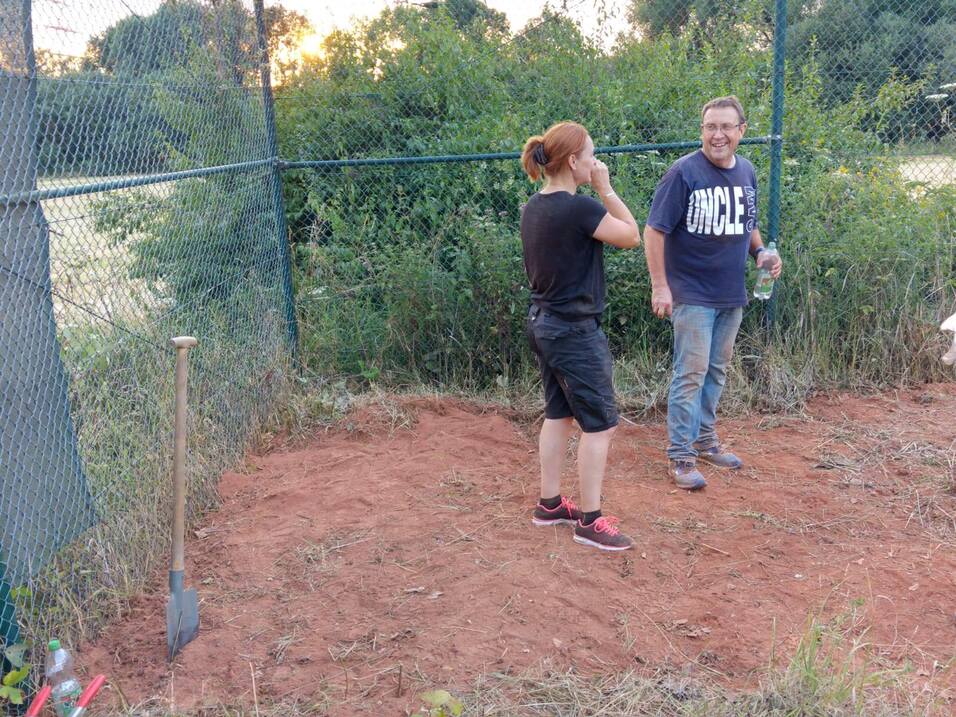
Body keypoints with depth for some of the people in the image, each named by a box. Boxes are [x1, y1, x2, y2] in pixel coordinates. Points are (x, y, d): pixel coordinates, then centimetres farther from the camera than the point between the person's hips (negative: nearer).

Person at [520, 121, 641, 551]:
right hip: (575, 331, -9)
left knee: (559, 414, 18)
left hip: (543, 323, 9)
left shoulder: (534, 207, 6)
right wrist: (605, 189, -6)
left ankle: (549, 505, 28)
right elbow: (632, 237, -9)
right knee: (599, 424, 1)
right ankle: (590, 521, 10)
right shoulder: (579, 208, -22)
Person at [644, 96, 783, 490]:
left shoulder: (747, 172, 7)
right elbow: (654, 231, -15)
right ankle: (680, 456, 6)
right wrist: (660, 286, -19)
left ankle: (705, 439, 32)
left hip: (732, 294, 7)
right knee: (691, 375, -4)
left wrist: (761, 253, 1)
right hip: (693, 294, -7)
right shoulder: (684, 172, -14)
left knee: (716, 371, 17)